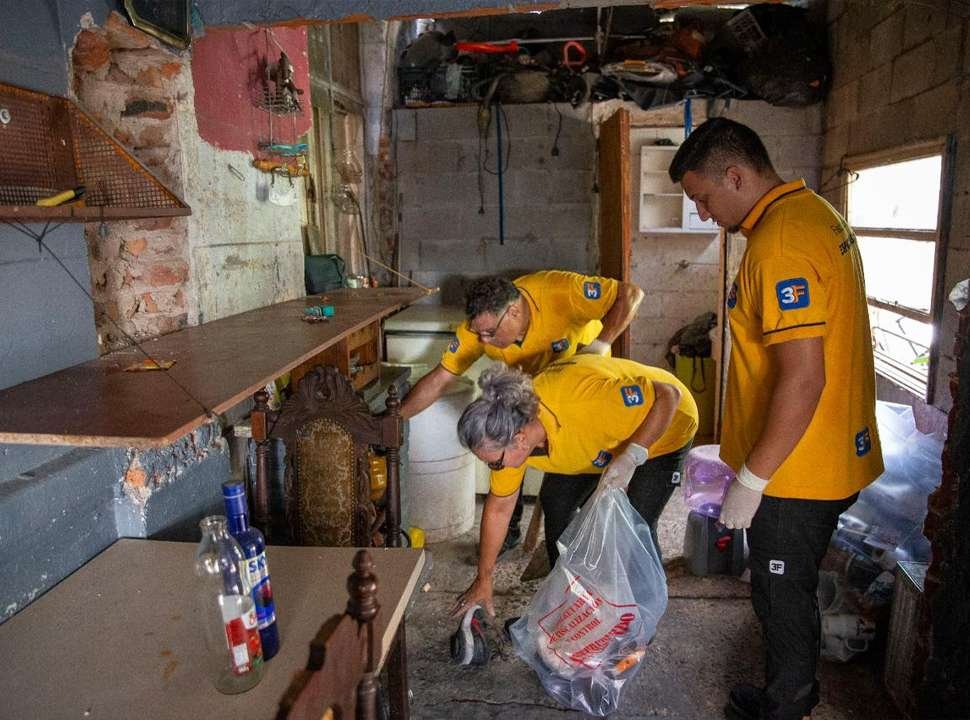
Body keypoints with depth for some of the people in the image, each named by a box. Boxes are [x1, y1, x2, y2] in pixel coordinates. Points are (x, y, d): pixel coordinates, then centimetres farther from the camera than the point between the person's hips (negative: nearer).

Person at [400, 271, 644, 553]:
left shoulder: (559, 291, -42)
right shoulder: (478, 327, -30)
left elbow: (631, 293, -35)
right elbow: (439, 379, -24)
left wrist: (601, 343, -44)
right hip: (532, 379, 3)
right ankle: (509, 528, 15)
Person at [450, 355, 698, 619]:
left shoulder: (584, 401, -44)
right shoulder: (508, 432, -20)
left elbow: (669, 395, -32)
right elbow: (499, 506, -7)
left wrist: (630, 457, -42)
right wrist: (483, 580, -2)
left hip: (661, 428, -6)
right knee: (556, 502, 1)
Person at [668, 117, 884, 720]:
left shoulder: (780, 245, -24)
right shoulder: (818, 213, 8)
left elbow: (803, 377, -28)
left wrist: (751, 478, -20)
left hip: (798, 469, -10)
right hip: (836, 453, 10)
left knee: (783, 597, 11)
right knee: (791, 591, 25)